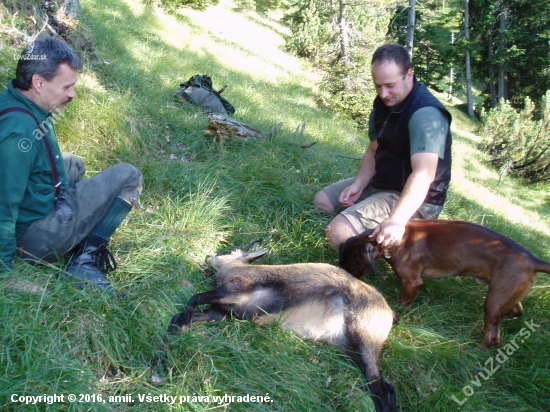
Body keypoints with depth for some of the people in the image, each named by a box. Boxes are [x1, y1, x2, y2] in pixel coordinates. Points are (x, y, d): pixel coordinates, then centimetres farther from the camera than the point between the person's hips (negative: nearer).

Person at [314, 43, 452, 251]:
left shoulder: (425, 113, -28)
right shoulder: (384, 102, 2)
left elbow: (423, 173, -41)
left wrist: (397, 220, -55)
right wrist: (359, 184, -9)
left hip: (414, 199, -10)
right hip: (381, 182, 10)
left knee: (339, 232, -26)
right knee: (322, 200, 16)